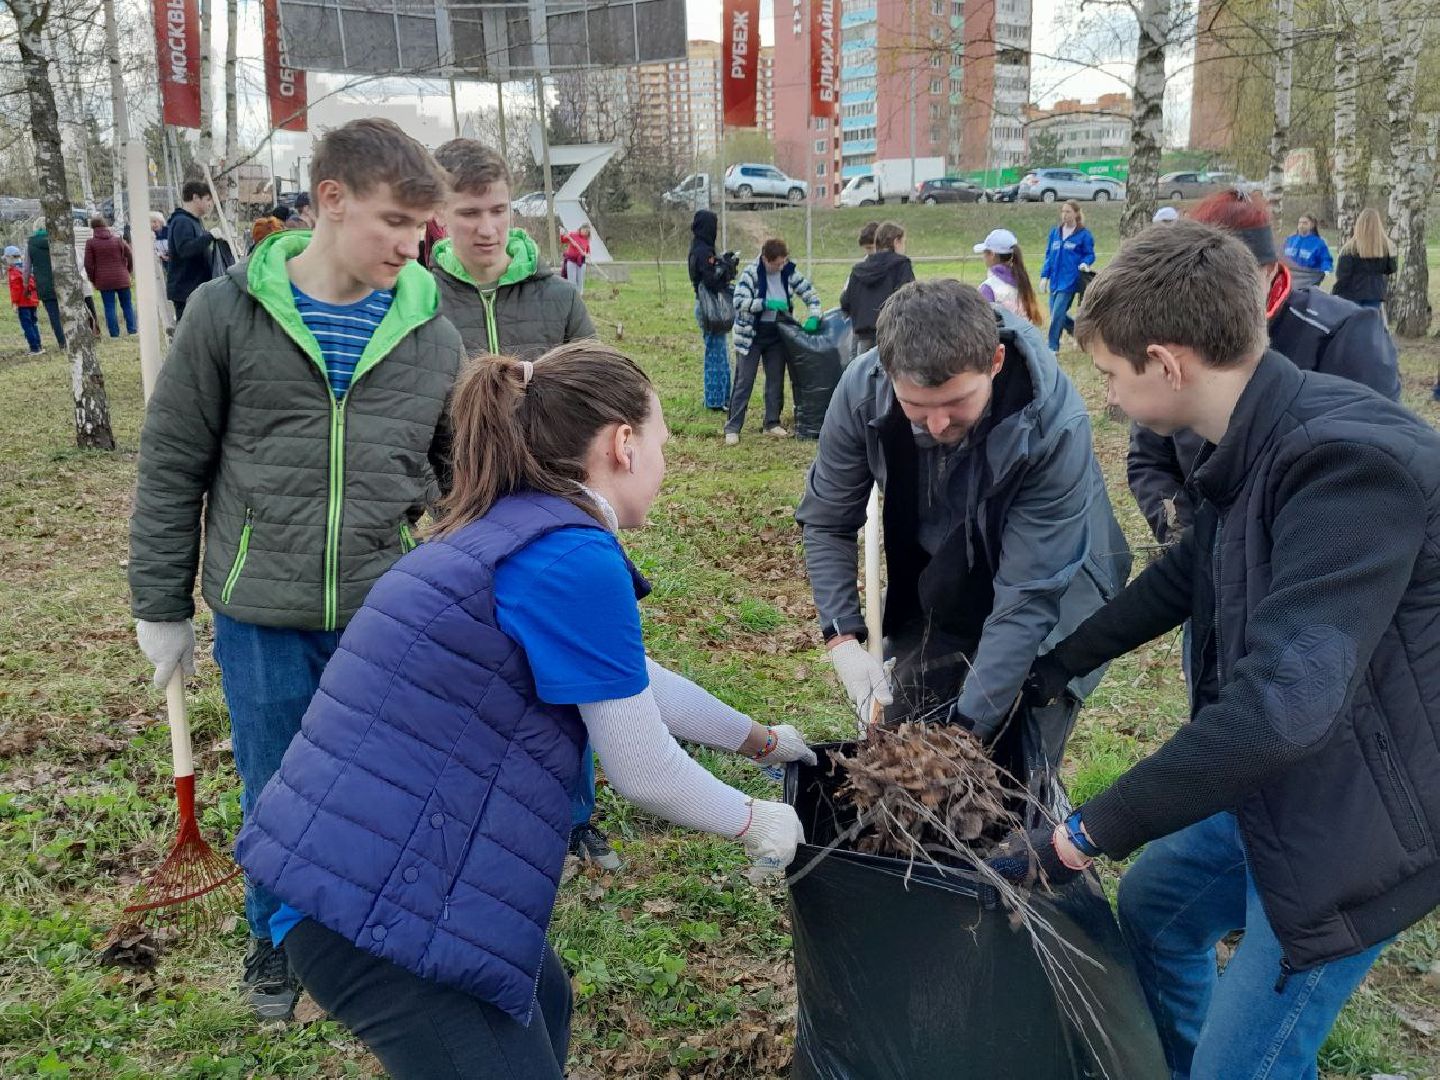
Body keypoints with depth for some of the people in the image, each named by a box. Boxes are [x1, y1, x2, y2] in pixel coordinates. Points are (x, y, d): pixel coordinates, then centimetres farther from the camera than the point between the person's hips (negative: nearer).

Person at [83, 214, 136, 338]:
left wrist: (93, 279, 8)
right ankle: (131, 330, 7)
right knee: (127, 305, 11)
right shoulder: (118, 240, 3)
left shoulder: (90, 243, -2)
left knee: (109, 307, 2)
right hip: (121, 279, 1)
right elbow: (130, 256, 7)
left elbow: (88, 264, -4)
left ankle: (114, 333, -1)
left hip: (104, 281, -1)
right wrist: (129, 271, 20)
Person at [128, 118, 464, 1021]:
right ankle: (277, 942, 41)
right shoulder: (230, 313, -6)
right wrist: (161, 606, 2)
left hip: (391, 614, 1)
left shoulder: (432, 334, -1)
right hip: (262, 617, -1)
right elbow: (172, 469, 0)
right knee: (276, 797, 14)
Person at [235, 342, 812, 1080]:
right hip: (374, 894, -10)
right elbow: (643, 773, -10)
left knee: (541, 1007, 27)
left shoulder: (507, 531, 12)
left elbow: (633, 681, 25)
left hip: (354, 861, 10)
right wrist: (755, 823, 9)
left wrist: (759, 739, 35)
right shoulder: (573, 557, -18)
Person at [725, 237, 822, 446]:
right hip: (751, 335, -5)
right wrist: (767, 304, -30)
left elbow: (810, 293, 4)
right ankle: (732, 428, -1)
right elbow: (739, 301, -22)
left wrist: (813, 317, -12)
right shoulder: (751, 273, -15)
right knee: (744, 381, -4)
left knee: (776, 380, 11)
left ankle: (772, 423, 24)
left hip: (777, 335, 5)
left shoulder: (789, 272, -3)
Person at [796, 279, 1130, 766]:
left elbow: (1029, 594, -30)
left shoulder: (1055, 424, -34)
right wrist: (843, 640, -19)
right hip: (933, 591, 3)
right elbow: (826, 522, -9)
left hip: (1051, 593, -3)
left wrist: (968, 725, -32)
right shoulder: (862, 388, -24)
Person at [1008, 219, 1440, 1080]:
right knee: (1154, 903, 24)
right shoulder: (1263, 445, 0)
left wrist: (1088, 835, -31)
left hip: (1355, 820, -9)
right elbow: (1182, 580, 16)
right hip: (1273, 783, 9)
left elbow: (1283, 701, -38)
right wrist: (1046, 672, 22)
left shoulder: (1348, 461, -31)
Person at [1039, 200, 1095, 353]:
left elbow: (1090, 254, 1)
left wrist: (1085, 263, -20)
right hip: (1055, 281, 6)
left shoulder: (1084, 234, -5)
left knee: (1057, 314, -9)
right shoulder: (1055, 232, 10)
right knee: (1056, 314, 9)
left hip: (1070, 281, -6)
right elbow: (1048, 255, 13)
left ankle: (1053, 347, 1)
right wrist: (1044, 276, 6)